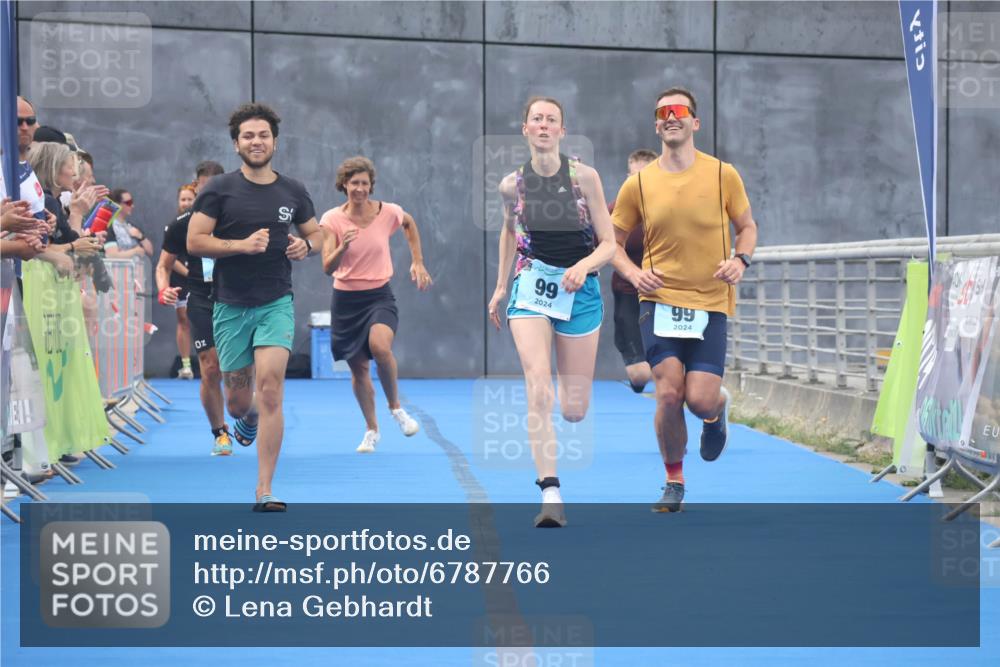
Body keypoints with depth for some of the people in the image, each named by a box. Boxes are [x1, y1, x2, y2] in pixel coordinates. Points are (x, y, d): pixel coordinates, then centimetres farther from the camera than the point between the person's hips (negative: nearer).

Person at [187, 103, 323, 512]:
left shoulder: (293, 192, 6)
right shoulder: (219, 190, -2)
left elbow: (316, 233, 19)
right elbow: (195, 241, -6)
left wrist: (306, 245, -4)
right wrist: (242, 245, -19)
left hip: (276, 303, 0)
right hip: (230, 306, 0)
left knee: (270, 388, -17)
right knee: (237, 400, 8)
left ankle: (264, 492, -13)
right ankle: (247, 420, 50)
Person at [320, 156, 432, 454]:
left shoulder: (387, 212, -6)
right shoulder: (331, 219, -8)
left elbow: (409, 223, 19)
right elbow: (328, 267, -15)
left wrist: (418, 262, 14)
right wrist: (343, 246, -33)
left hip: (379, 295, -1)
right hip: (346, 299, 1)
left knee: (380, 346, -29)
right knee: (358, 368, 7)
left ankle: (396, 408, -5)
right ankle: (371, 430, 25)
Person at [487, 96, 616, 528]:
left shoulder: (583, 176, -7)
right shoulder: (512, 185, -1)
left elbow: (609, 244, -5)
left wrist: (583, 265, -24)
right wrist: (500, 286, 20)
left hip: (579, 290, 0)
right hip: (531, 286, 0)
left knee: (574, 411, 6)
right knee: (537, 389, -21)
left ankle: (568, 383, 46)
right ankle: (550, 495, -20)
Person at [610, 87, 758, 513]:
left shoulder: (723, 175, 0)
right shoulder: (638, 184, 1)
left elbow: (747, 226, 12)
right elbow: (613, 241, 11)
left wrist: (740, 260, -9)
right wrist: (633, 273, -9)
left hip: (711, 303, 0)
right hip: (659, 301, 1)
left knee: (700, 399, -10)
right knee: (668, 393, -10)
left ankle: (718, 407, 30)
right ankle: (673, 482, 12)